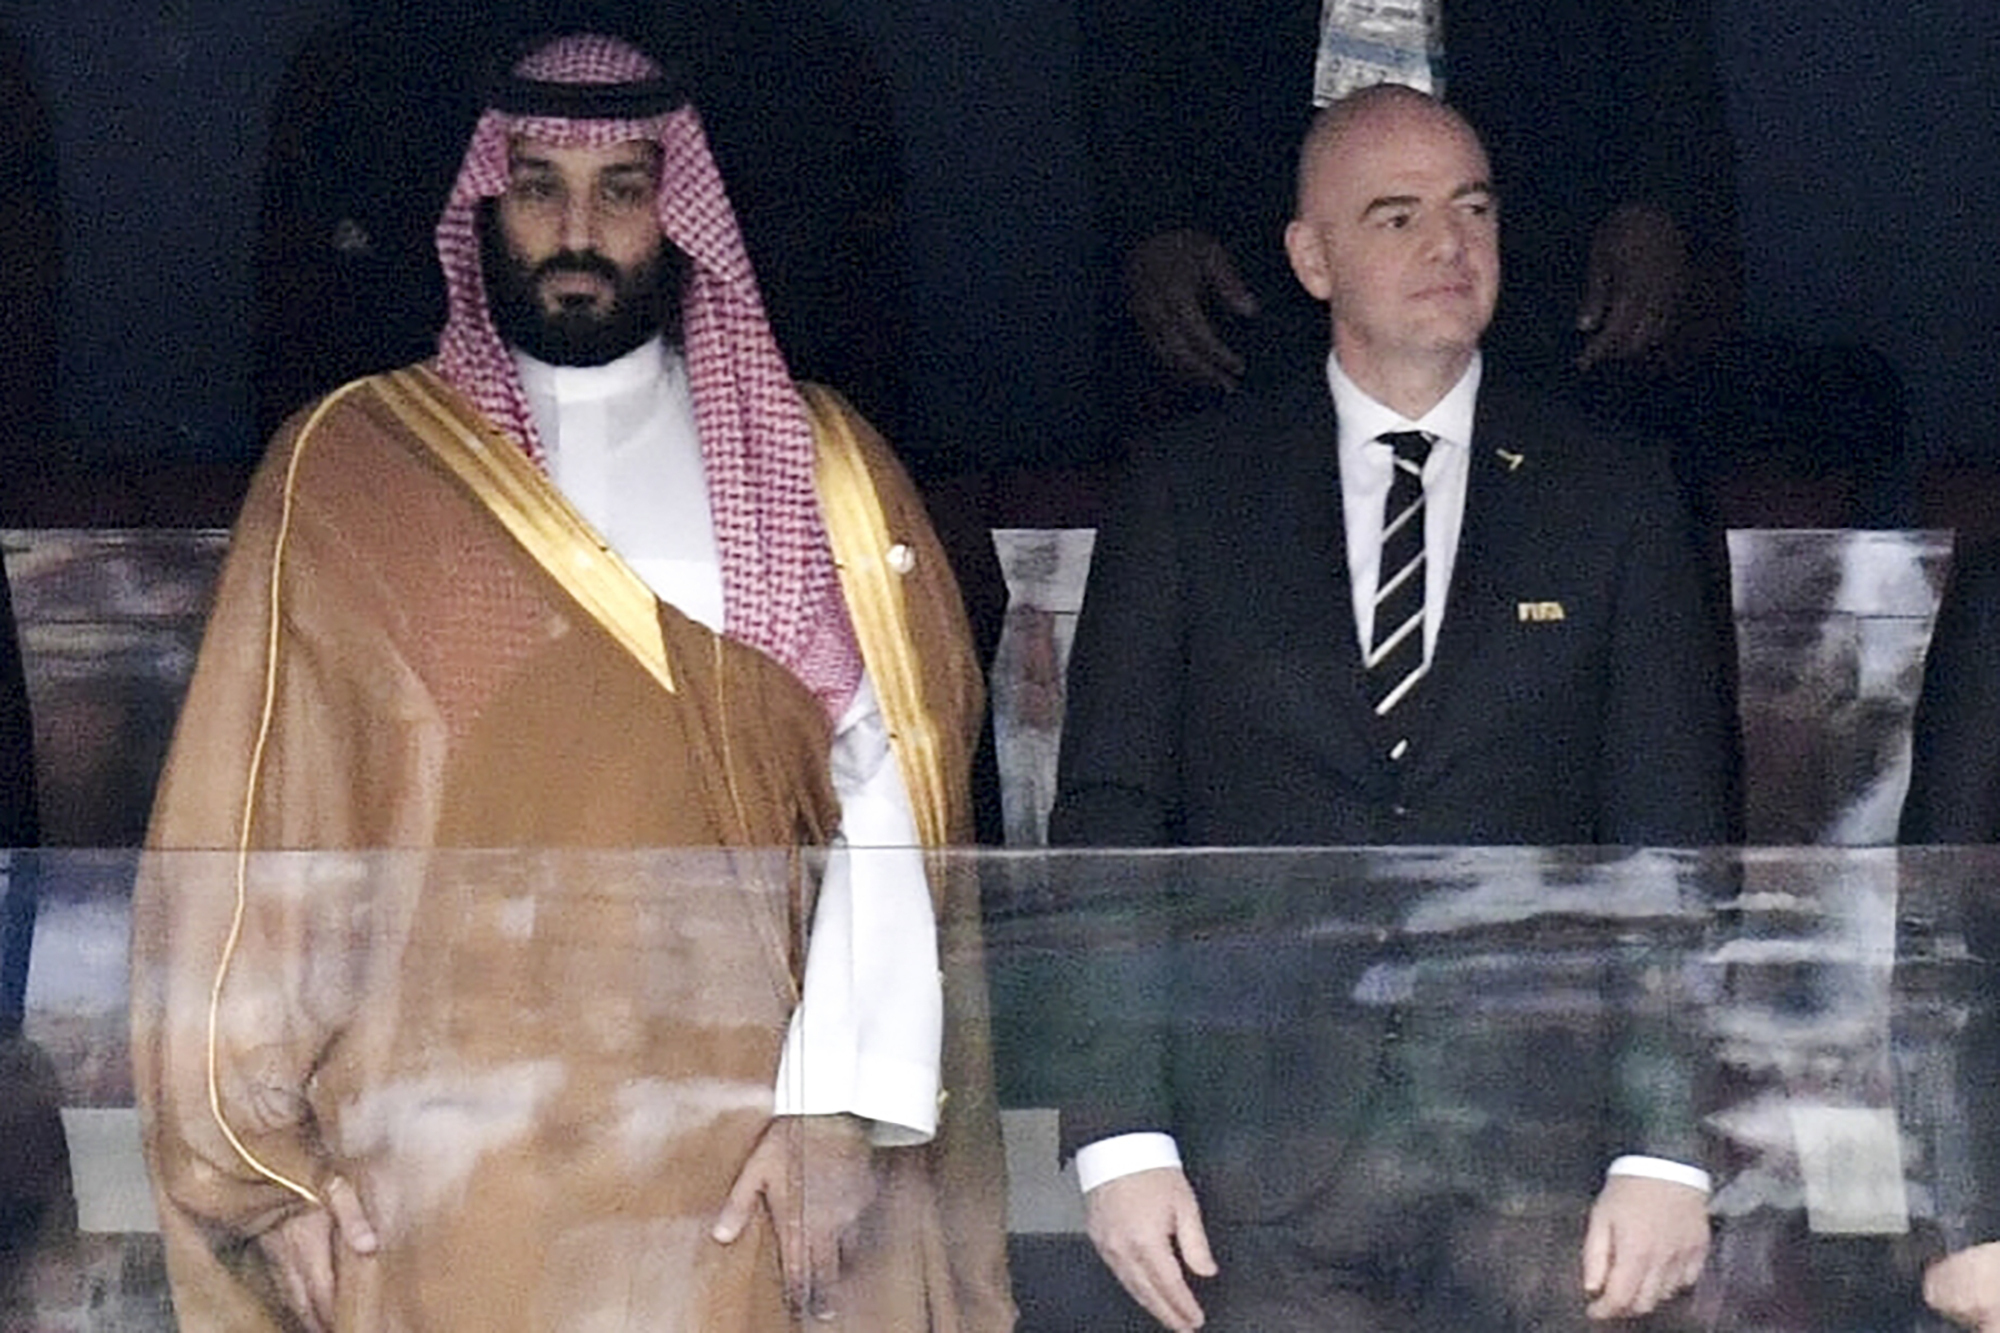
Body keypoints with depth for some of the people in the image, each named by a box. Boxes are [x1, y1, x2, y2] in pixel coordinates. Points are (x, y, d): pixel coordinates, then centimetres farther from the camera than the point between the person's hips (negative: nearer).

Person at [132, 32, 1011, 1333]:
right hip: (435, 1177, 0)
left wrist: (841, 1105, -13)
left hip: (737, 1175, 1)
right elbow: (243, 827, 3)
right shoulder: (350, 467, 5)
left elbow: (889, 793, -1)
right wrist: (263, 1158, -4)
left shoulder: (812, 469, 8)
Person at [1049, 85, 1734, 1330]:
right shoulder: (1189, 489, 7)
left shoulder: (1616, 498, 8)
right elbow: (1108, 816, 3)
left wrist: (1668, 1152, -5)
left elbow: (1673, 842, 4)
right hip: (1256, 1185, 0)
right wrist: (1120, 1135, -6)